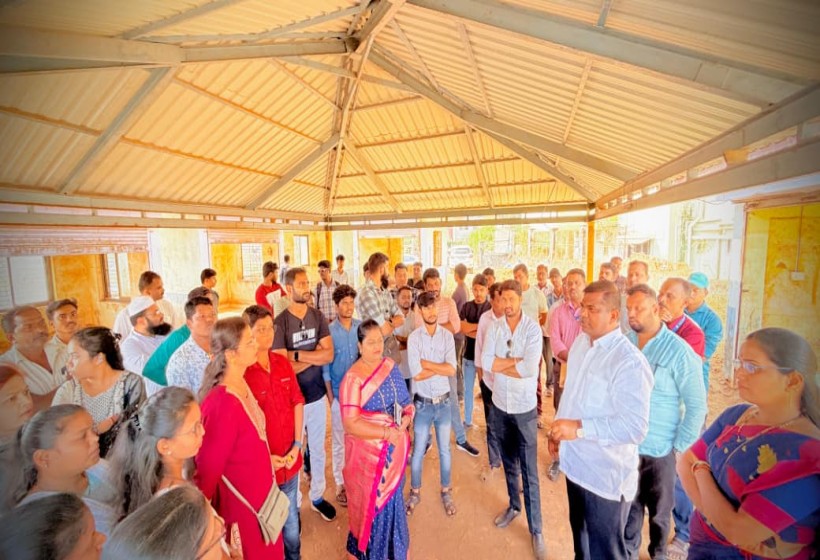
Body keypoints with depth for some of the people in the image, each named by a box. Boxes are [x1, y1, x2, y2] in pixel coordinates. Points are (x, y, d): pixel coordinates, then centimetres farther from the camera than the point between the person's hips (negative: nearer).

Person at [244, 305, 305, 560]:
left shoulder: (283, 363, -1)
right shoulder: (240, 371, -19)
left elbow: (297, 402, 4)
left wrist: (297, 444, -2)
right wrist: (264, 457, -14)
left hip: (290, 459, 5)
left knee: (291, 519, 24)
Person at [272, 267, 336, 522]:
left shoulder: (318, 317, -1)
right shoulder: (280, 322, -14)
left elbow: (329, 355, -8)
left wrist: (297, 354, -16)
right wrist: (314, 356, -12)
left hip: (317, 395, 4)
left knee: (318, 450, 19)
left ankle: (317, 496, 40)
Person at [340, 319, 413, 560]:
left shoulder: (390, 366, -1)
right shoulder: (353, 378, -19)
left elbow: (405, 401, 5)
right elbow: (351, 424, -23)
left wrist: (406, 418, -14)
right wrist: (385, 432, -26)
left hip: (394, 449, 6)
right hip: (369, 453, -5)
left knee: (391, 498, 23)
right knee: (373, 502, 13)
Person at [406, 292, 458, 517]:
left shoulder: (447, 335, -8)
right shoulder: (414, 337, -14)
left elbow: (452, 370, -17)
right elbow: (416, 375, -20)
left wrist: (427, 363, -18)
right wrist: (441, 367, -14)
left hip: (444, 402, 2)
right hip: (423, 403, -1)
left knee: (444, 449, 19)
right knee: (418, 451, 15)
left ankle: (446, 492, 39)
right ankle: (415, 492, 37)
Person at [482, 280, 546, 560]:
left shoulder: (533, 328, -14)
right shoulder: (494, 327, -3)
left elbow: (529, 369, -24)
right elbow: (485, 361, -13)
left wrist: (500, 364, -14)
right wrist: (516, 360, -18)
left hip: (524, 408, -4)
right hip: (500, 405, 4)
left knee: (529, 472, 6)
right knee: (509, 463, 22)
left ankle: (536, 530, 24)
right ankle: (514, 506, 45)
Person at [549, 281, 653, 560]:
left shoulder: (629, 362, -24)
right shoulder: (580, 342, 1)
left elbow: (635, 427, -27)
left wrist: (579, 428, -28)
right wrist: (558, 428, 11)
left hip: (606, 475, -7)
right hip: (576, 463, 7)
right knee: (580, 535, 29)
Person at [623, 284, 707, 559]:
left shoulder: (679, 351, -15)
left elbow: (697, 406, -10)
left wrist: (680, 448, -8)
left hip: (659, 449, -2)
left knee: (659, 511, 20)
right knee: (629, 505, 20)